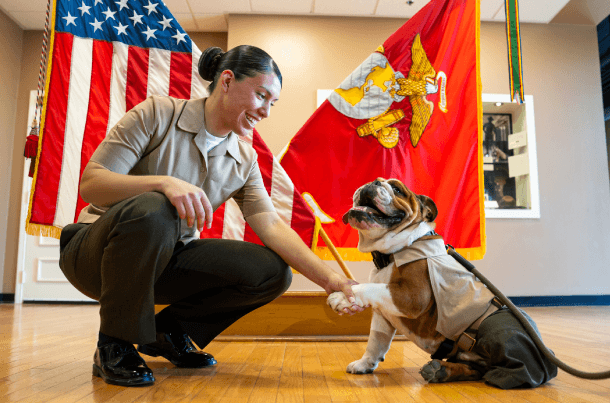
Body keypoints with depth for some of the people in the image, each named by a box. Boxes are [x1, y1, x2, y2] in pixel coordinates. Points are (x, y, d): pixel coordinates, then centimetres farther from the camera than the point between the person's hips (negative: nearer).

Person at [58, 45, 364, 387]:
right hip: (97, 253, -4)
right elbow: (90, 184, -16)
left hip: (164, 260, 5)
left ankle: (170, 331, 7)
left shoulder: (244, 160, 1)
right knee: (151, 210, -39)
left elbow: (272, 225, -9)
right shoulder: (158, 114, -12)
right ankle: (114, 345, -13)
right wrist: (163, 183, -35)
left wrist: (331, 279, -20)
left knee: (273, 271, -14)